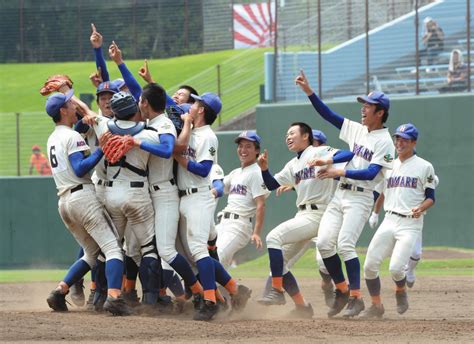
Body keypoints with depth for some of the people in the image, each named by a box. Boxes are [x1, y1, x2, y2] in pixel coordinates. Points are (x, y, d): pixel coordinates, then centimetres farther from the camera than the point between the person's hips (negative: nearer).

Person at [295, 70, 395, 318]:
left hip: (360, 197, -7)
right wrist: (309, 91, 4)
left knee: (345, 244, -19)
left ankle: (356, 298, -13)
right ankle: (342, 290, 10)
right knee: (324, 242, -3)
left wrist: (340, 172, -18)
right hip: (340, 195, 7)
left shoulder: (384, 142, -8)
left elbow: (371, 172, -18)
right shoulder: (357, 130, 13)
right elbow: (329, 115, 12)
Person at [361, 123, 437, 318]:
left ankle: (401, 292, 15)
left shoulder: (424, 167, 1)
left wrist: (421, 208, -16)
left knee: (396, 268, -18)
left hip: (411, 224, -5)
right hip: (389, 221, 5)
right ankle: (376, 306, 8)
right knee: (370, 265, -7)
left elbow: (430, 197, 1)